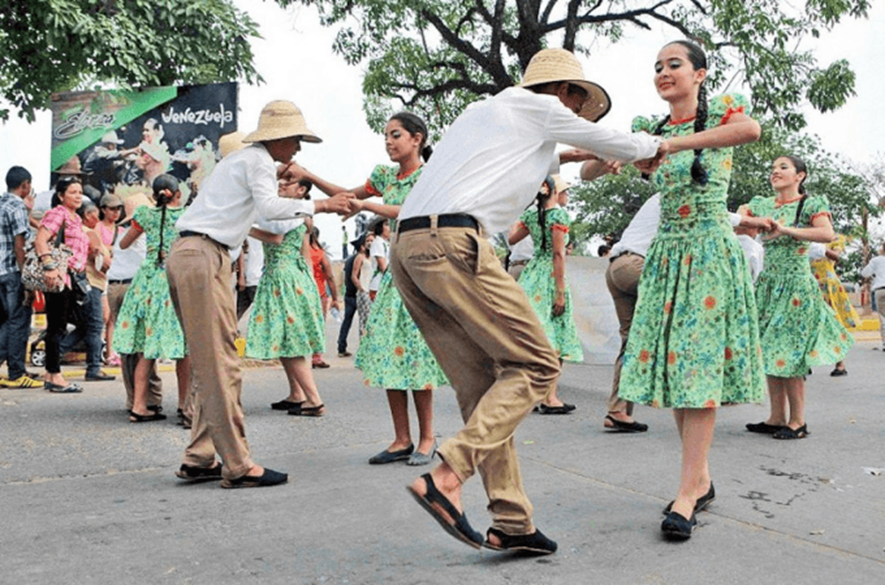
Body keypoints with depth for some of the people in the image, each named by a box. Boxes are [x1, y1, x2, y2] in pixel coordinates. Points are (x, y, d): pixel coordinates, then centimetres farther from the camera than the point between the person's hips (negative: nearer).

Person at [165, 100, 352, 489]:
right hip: (205, 255, -10)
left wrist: (273, 178, 31)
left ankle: (199, 460, 13)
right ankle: (237, 467, -8)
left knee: (207, 363, 11)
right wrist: (319, 205, -19)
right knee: (221, 365, -10)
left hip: (185, 254, 10)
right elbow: (269, 208, -20)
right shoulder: (258, 159, -3)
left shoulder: (242, 158, 25)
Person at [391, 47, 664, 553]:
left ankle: (512, 523, 7)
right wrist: (656, 145, 39)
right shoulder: (539, 106, 10)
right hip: (453, 242, -9)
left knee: (482, 385, 8)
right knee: (535, 365, -4)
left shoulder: (482, 111, 32)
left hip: (407, 248, 9)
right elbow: (613, 144, 20)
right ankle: (445, 478, -16)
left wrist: (560, 158, 56)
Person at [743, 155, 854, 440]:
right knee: (768, 352, 5)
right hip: (767, 283, 6)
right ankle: (777, 418, 13)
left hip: (795, 284, -5)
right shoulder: (761, 204, 12)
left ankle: (798, 421, 4)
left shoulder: (811, 204, -5)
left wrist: (785, 230, -27)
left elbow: (827, 234, -21)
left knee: (788, 353, -6)